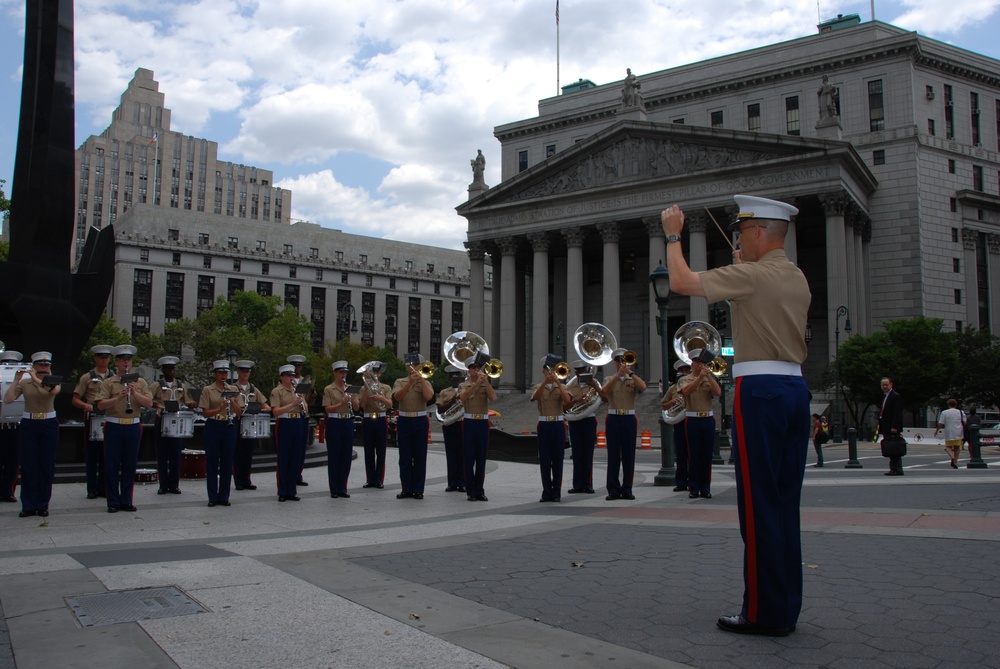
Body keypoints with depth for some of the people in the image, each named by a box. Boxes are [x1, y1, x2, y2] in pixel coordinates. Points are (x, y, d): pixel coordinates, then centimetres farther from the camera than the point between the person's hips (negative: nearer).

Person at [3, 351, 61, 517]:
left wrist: (36, 379, -21)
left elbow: (54, 391, -21)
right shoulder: (24, 382, 3)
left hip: (49, 425, 0)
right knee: (28, 466, 1)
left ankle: (42, 505, 10)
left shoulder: (54, 381, 3)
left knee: (46, 466, 2)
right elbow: (7, 400, -9)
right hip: (28, 424, 0)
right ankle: (28, 505, 8)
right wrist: (16, 380, -13)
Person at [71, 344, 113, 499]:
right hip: (92, 419, -2)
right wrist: (87, 406, -17)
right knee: (91, 454, 1)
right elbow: (75, 400, 3)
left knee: (106, 455, 5)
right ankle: (92, 489, 8)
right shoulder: (87, 378, 4)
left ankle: (104, 488, 13)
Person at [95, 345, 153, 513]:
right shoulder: (108, 383, 3)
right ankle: (113, 502, 11)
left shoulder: (140, 382, 8)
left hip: (133, 427, 2)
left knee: (130, 465, 7)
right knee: (112, 466, 2)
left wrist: (135, 394, -17)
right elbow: (100, 405, -8)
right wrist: (118, 398, -22)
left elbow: (149, 403, -1)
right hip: (114, 427, -2)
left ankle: (126, 501, 16)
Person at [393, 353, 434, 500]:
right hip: (404, 421, 1)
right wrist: (410, 382, -22)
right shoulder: (400, 382, 7)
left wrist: (421, 378, -17)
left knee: (420, 456, 2)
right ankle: (406, 489, 11)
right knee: (405, 457, 4)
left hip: (420, 421, -1)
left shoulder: (425, 382, 5)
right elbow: (397, 396, -12)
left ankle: (418, 489, 8)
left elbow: (428, 396, -15)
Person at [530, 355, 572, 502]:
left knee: (557, 459, 1)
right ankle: (546, 491, 7)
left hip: (558, 424, 0)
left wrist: (557, 382, -21)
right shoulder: (538, 387, 7)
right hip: (544, 425, 0)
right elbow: (535, 397, -16)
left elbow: (567, 400, -14)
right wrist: (545, 382, -28)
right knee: (544, 459, 1)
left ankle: (556, 492, 7)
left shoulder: (561, 387, 7)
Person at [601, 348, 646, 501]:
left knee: (629, 456, 3)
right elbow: (605, 390, -13)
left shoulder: (633, 380, 8)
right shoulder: (609, 379, 10)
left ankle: (627, 489, 10)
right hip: (613, 419, 0)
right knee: (613, 456, 0)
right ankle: (613, 490, 4)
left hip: (629, 419, 0)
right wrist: (618, 374, -21)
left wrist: (630, 372, -16)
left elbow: (643, 387, -14)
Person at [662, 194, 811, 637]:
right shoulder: (798, 280, 16)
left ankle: (765, 612, 3)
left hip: (760, 390, -9)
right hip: (795, 389, 9)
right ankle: (785, 608, 19)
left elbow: (681, 282, -12)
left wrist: (672, 235, 3)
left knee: (759, 504, -3)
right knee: (785, 504, 12)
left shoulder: (753, 275, -10)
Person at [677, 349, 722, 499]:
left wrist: (708, 375, -12)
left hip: (708, 419, 3)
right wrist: (700, 376, -25)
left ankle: (705, 488, 9)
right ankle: (694, 488, 5)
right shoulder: (685, 379, 4)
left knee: (707, 456, 4)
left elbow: (718, 392, -7)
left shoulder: (710, 380, 12)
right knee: (694, 455, 0)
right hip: (692, 419, -3)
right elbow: (686, 391, -18)